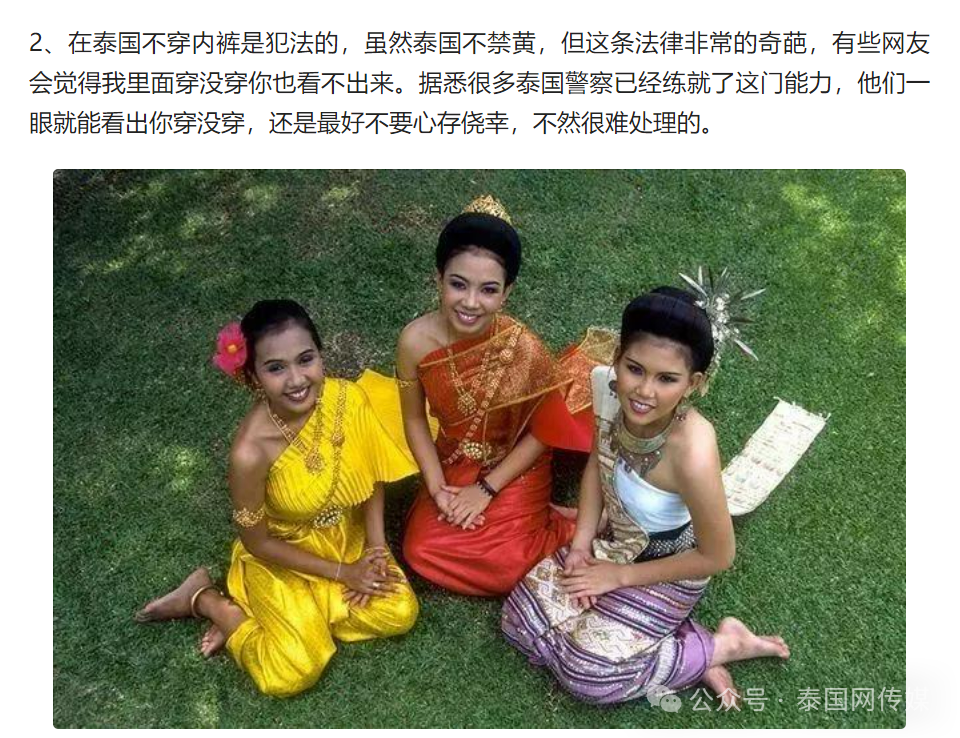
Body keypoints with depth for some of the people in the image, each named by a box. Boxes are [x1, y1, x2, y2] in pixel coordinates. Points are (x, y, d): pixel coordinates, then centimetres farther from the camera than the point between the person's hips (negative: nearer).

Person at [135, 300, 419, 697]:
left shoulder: (349, 397, -24)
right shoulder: (251, 452, -35)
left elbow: (371, 472, -4)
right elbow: (256, 541, -19)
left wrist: (376, 546, -11)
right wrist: (343, 573, -13)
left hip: (348, 537, 5)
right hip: (282, 558, -4)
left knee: (400, 614, -8)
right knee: (296, 672, -13)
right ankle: (204, 598, 11)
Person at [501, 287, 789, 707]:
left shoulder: (691, 455, -40)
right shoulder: (608, 386, -24)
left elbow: (717, 557, -22)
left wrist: (620, 576, -13)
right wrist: (581, 544, -7)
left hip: (668, 568, -6)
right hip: (614, 540, 6)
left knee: (589, 673, -10)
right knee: (521, 621, 2)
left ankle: (722, 645, 7)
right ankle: (676, 643, 8)